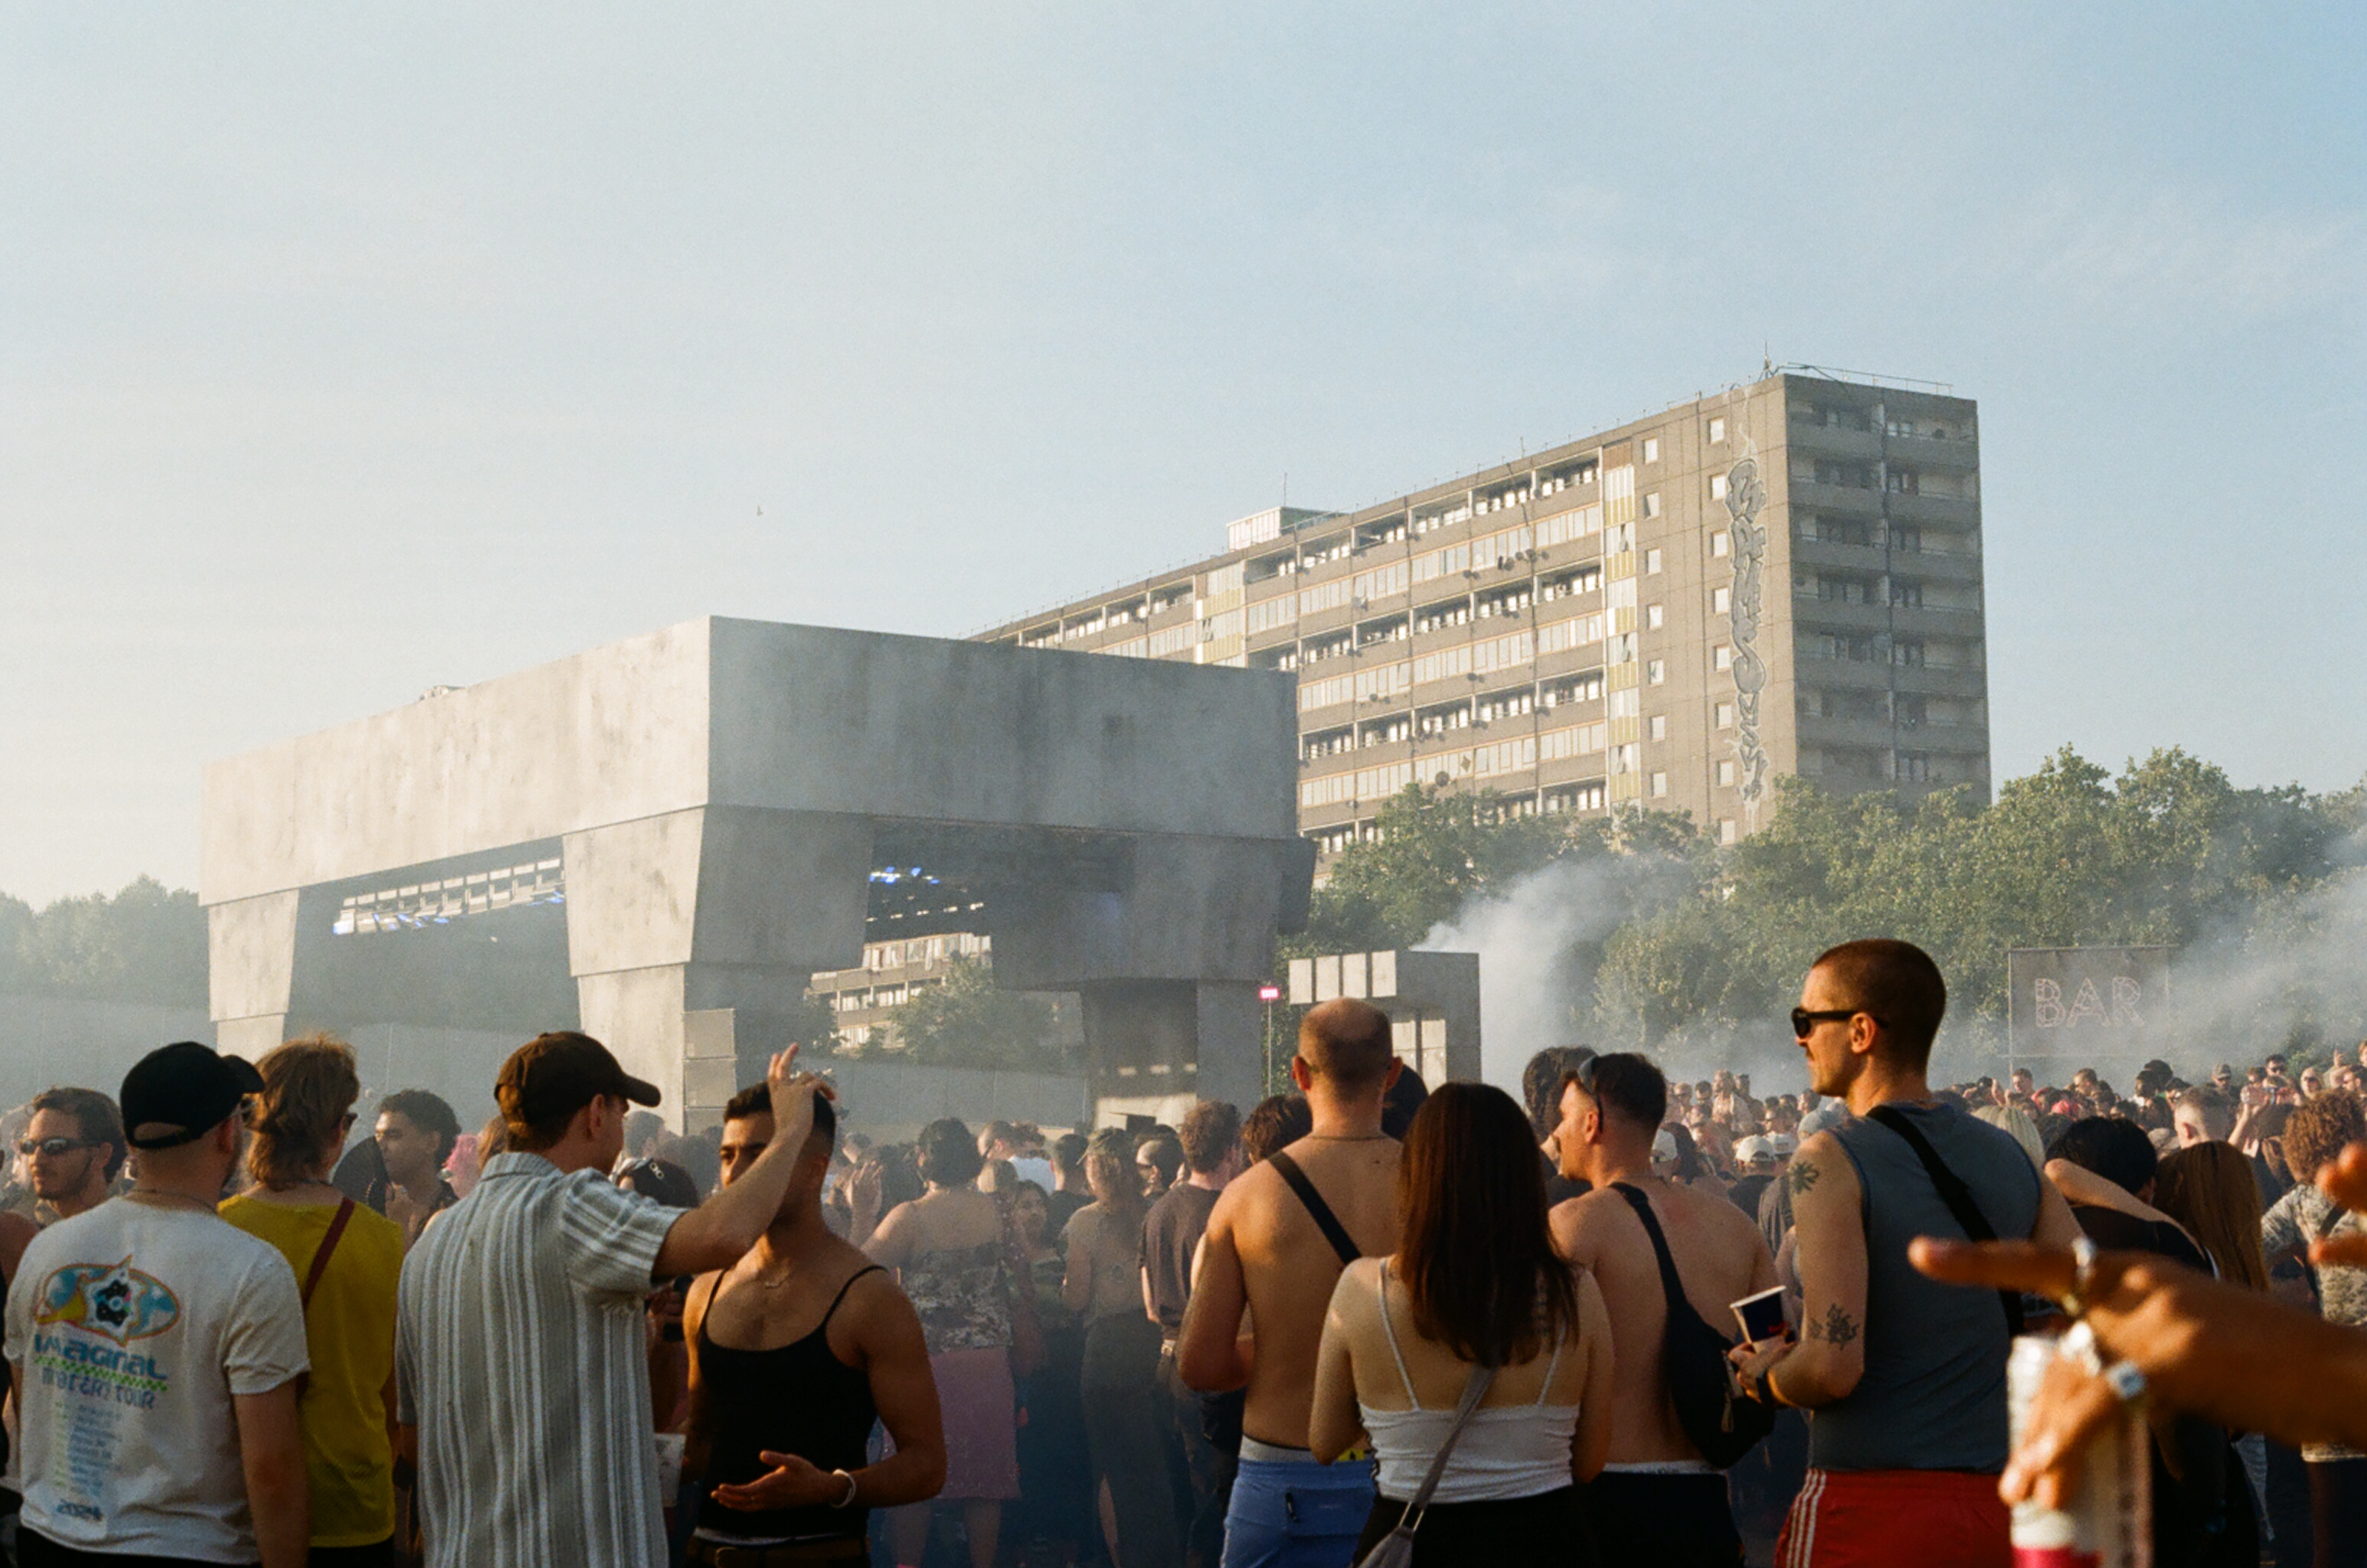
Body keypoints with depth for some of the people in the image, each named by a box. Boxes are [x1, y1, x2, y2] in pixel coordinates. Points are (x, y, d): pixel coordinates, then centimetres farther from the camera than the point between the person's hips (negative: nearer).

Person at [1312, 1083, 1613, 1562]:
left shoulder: (1362, 1286, -11)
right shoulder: (1576, 1293, -8)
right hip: (1546, 1535, 1)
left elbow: (1324, 1443, 1)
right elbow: (1590, 1461, 1)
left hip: (1409, 1539, -1)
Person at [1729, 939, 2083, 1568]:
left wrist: (1765, 1379, 2)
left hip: (1872, 1509, -6)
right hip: (1997, 1503, 6)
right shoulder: (2011, 1156, 9)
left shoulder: (1830, 1161, -11)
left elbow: (1832, 1367, -19)